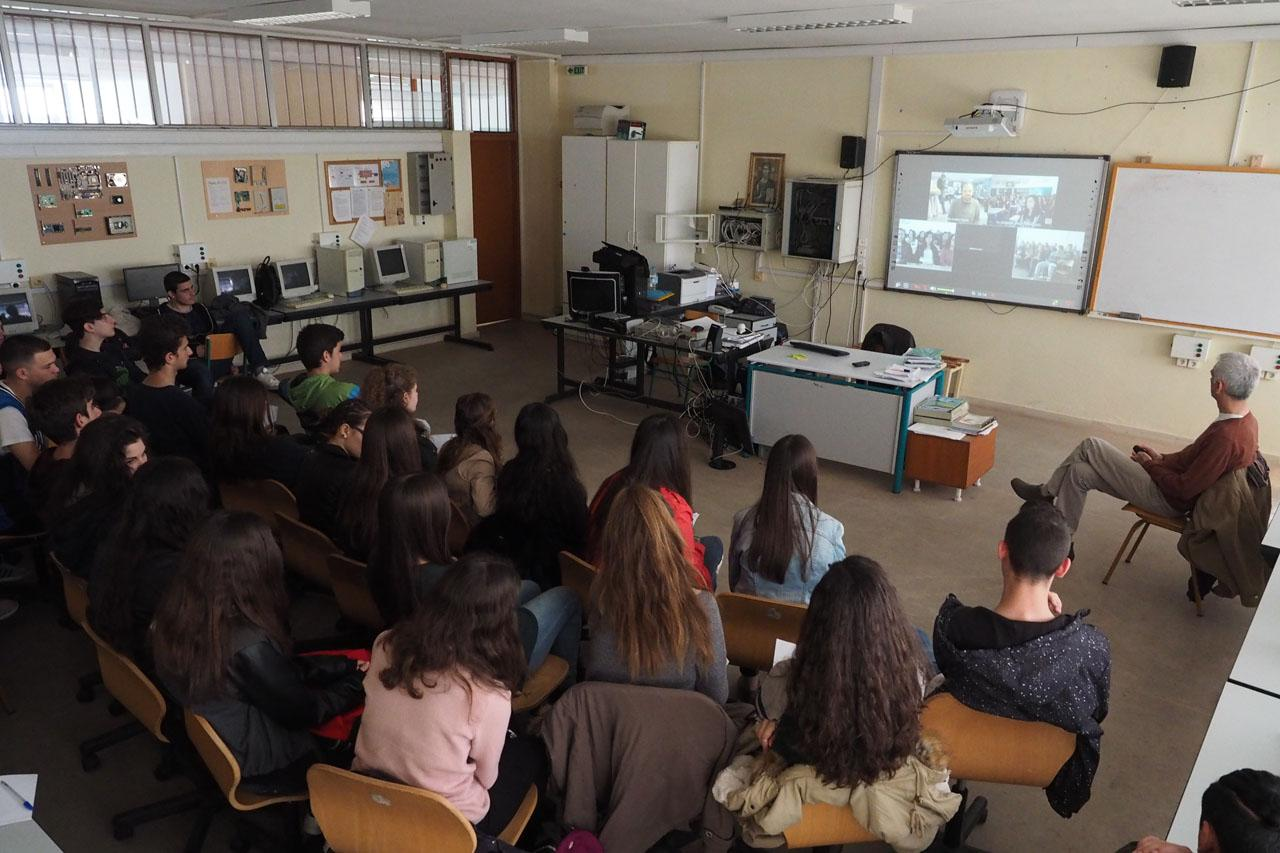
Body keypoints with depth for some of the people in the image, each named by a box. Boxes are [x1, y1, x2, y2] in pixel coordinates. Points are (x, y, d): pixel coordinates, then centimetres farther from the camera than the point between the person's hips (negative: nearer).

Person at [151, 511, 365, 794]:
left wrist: (349, 667, 0)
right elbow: (302, 713, -19)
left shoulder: (177, 610, -12)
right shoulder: (249, 647, -36)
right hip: (263, 770, -7)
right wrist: (357, 684, -3)